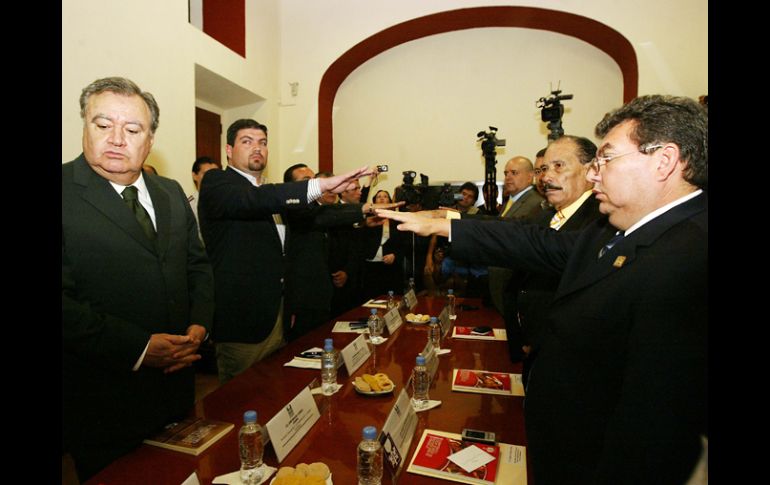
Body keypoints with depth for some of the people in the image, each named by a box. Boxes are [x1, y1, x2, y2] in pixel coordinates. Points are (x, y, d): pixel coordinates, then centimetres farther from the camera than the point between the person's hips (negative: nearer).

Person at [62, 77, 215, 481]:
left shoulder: (171, 194, 7)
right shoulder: (68, 192, -13)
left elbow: (198, 266, 10)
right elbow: (66, 300, -21)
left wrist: (198, 325, -4)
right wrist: (138, 348, -21)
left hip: (175, 384, 5)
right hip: (101, 398, -5)